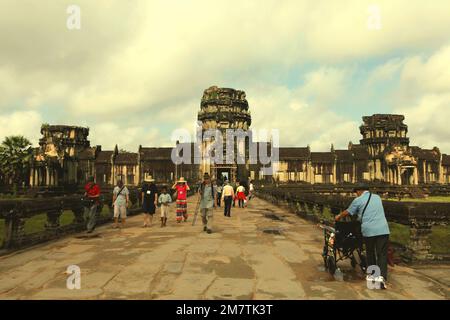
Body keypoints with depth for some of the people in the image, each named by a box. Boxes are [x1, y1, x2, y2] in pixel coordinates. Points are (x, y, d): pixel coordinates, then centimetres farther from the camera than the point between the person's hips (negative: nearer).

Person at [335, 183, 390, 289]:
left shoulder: (358, 200, 3)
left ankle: (372, 274, 25)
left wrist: (339, 216, 33)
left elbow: (347, 212, 14)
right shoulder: (377, 197, 17)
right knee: (382, 254, 1)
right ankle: (381, 276, -13)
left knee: (370, 253, 16)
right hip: (383, 229, 2)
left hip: (369, 230, -2)